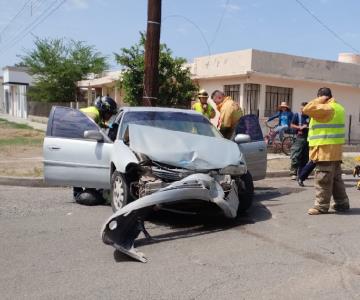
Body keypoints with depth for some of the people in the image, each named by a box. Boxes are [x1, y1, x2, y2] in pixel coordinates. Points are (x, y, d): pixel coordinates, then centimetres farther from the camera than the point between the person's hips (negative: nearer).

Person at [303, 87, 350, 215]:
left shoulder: (327, 108, -16)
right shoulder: (338, 107, 15)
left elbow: (307, 109, -18)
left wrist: (319, 100, -9)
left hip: (325, 149, -10)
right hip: (335, 149, 10)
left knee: (323, 179, -4)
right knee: (336, 178, 16)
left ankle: (321, 206, 1)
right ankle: (342, 203, 23)